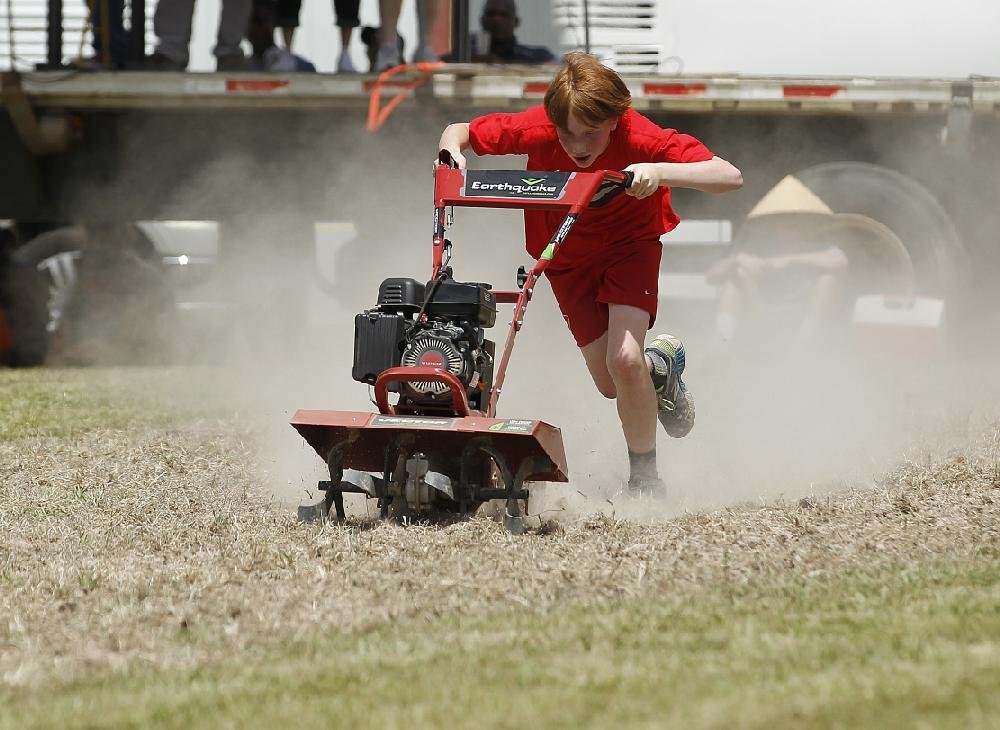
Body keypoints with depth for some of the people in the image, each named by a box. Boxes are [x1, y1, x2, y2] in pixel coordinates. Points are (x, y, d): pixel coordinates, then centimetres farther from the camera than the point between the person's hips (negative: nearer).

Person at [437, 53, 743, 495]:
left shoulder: (639, 139, -33)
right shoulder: (537, 129, -28)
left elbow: (730, 177, -40)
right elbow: (458, 132, -14)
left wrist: (660, 172, -54)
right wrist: (453, 156, -37)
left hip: (629, 243, -3)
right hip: (566, 254, 3)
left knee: (623, 359, -25)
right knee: (610, 384, 5)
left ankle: (644, 477, -2)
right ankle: (661, 366, 42)